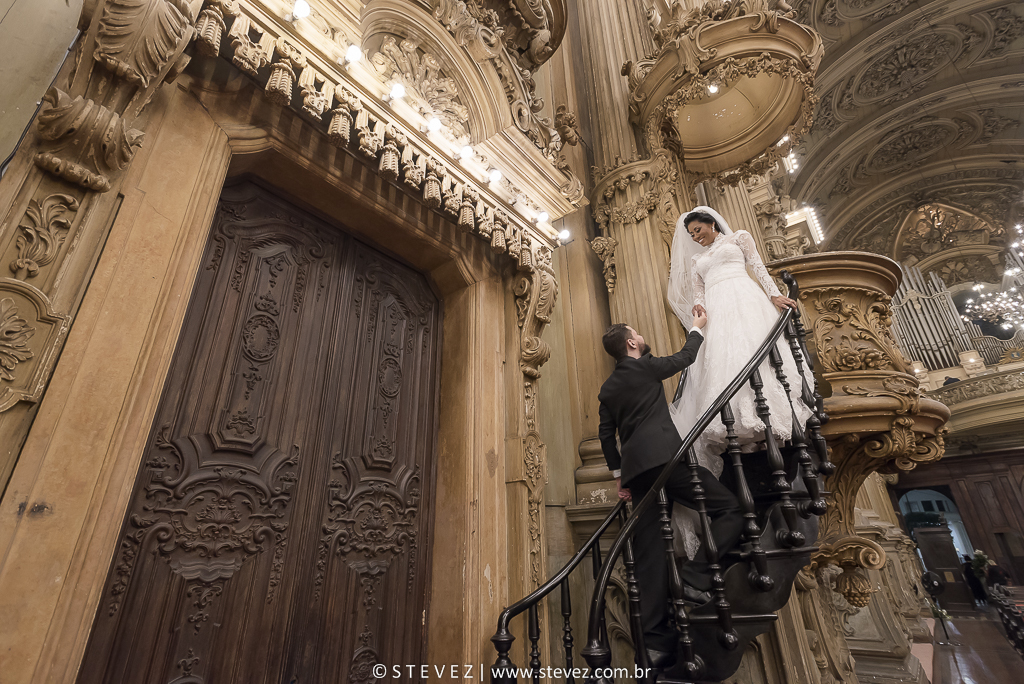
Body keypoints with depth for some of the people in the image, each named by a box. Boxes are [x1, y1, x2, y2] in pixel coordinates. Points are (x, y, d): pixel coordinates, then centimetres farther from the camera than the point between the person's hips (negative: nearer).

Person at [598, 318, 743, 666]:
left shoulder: (607, 389, 20)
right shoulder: (645, 366, 4)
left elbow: (606, 436, 19)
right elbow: (684, 357, 18)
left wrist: (618, 474, 24)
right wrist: (696, 328, 35)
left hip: (636, 469, 7)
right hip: (666, 456, -7)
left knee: (649, 552, 6)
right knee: (730, 510, 2)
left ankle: (656, 639, 8)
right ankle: (696, 578, -10)